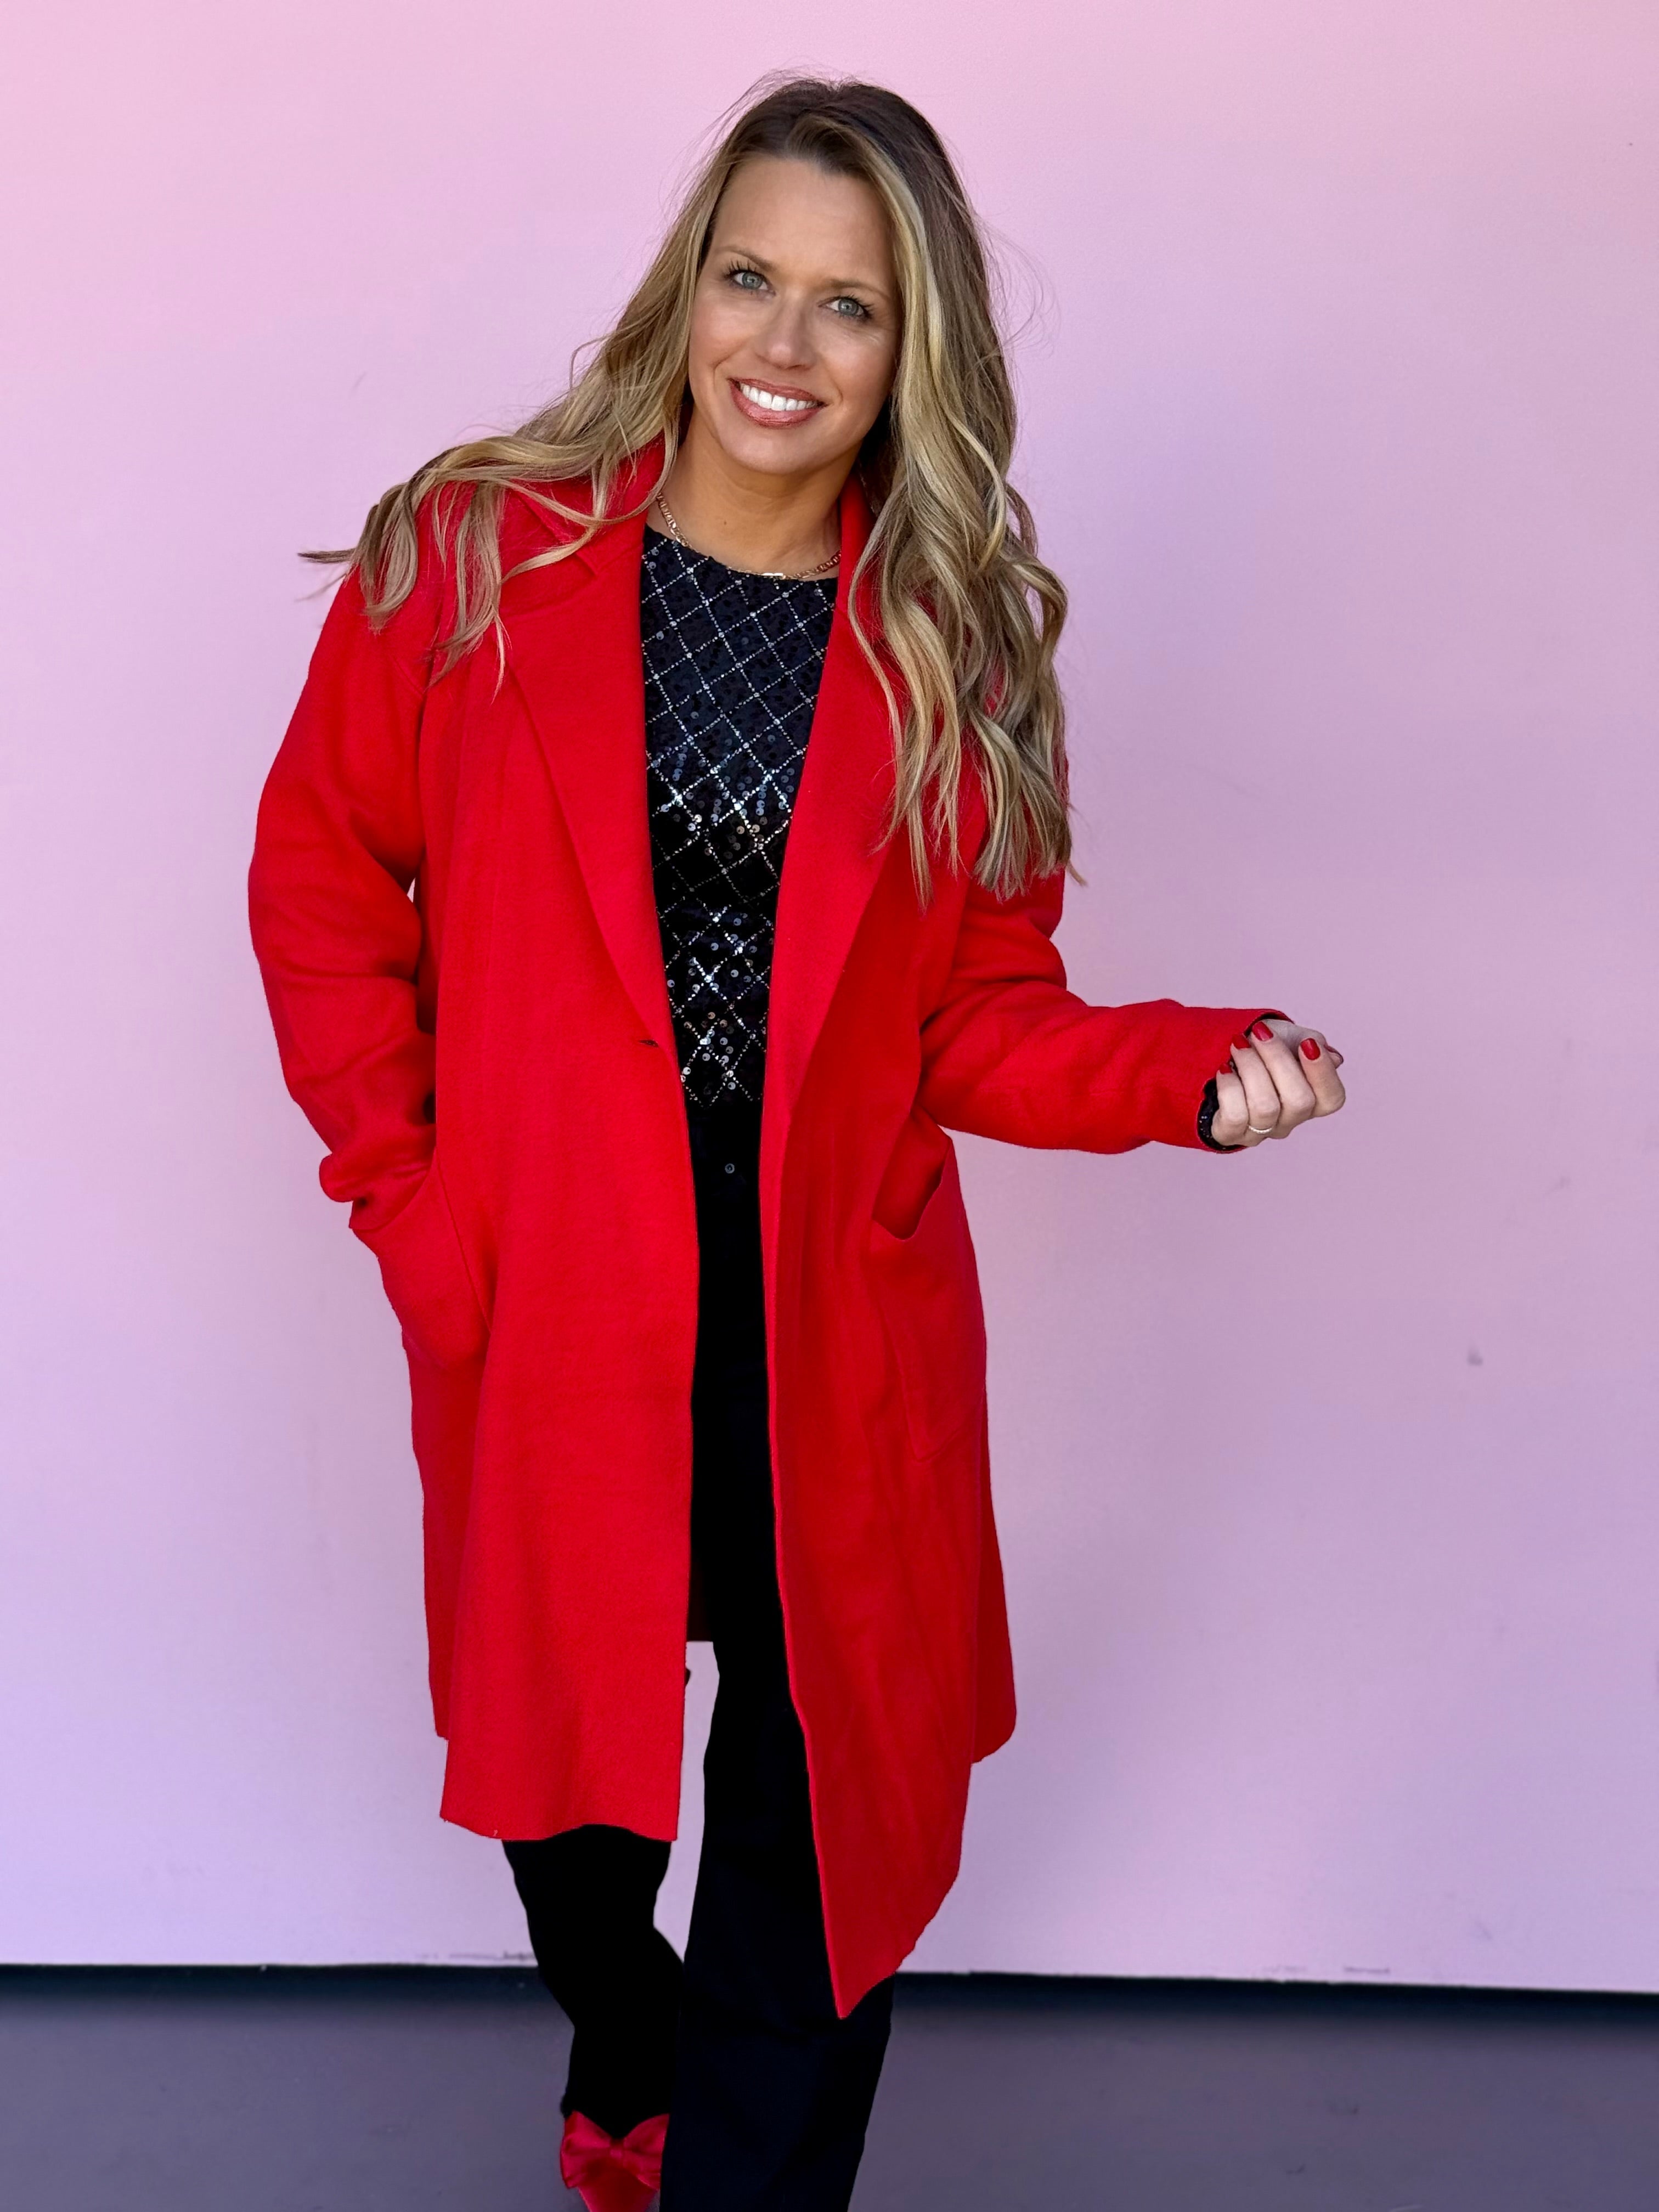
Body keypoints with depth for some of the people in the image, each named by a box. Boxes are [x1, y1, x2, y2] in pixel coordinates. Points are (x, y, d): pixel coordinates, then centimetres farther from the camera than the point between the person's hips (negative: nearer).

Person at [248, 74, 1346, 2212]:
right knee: (562, 1752, 18)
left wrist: (1191, 1066, -17)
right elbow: (321, 883, 3)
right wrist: (409, 1184, -5)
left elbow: (980, 1016, 1)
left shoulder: (959, 645, 0)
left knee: (830, 1810, 6)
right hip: (546, 1310, 0)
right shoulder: (469, 560, -4)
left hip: (833, 1331, 1)